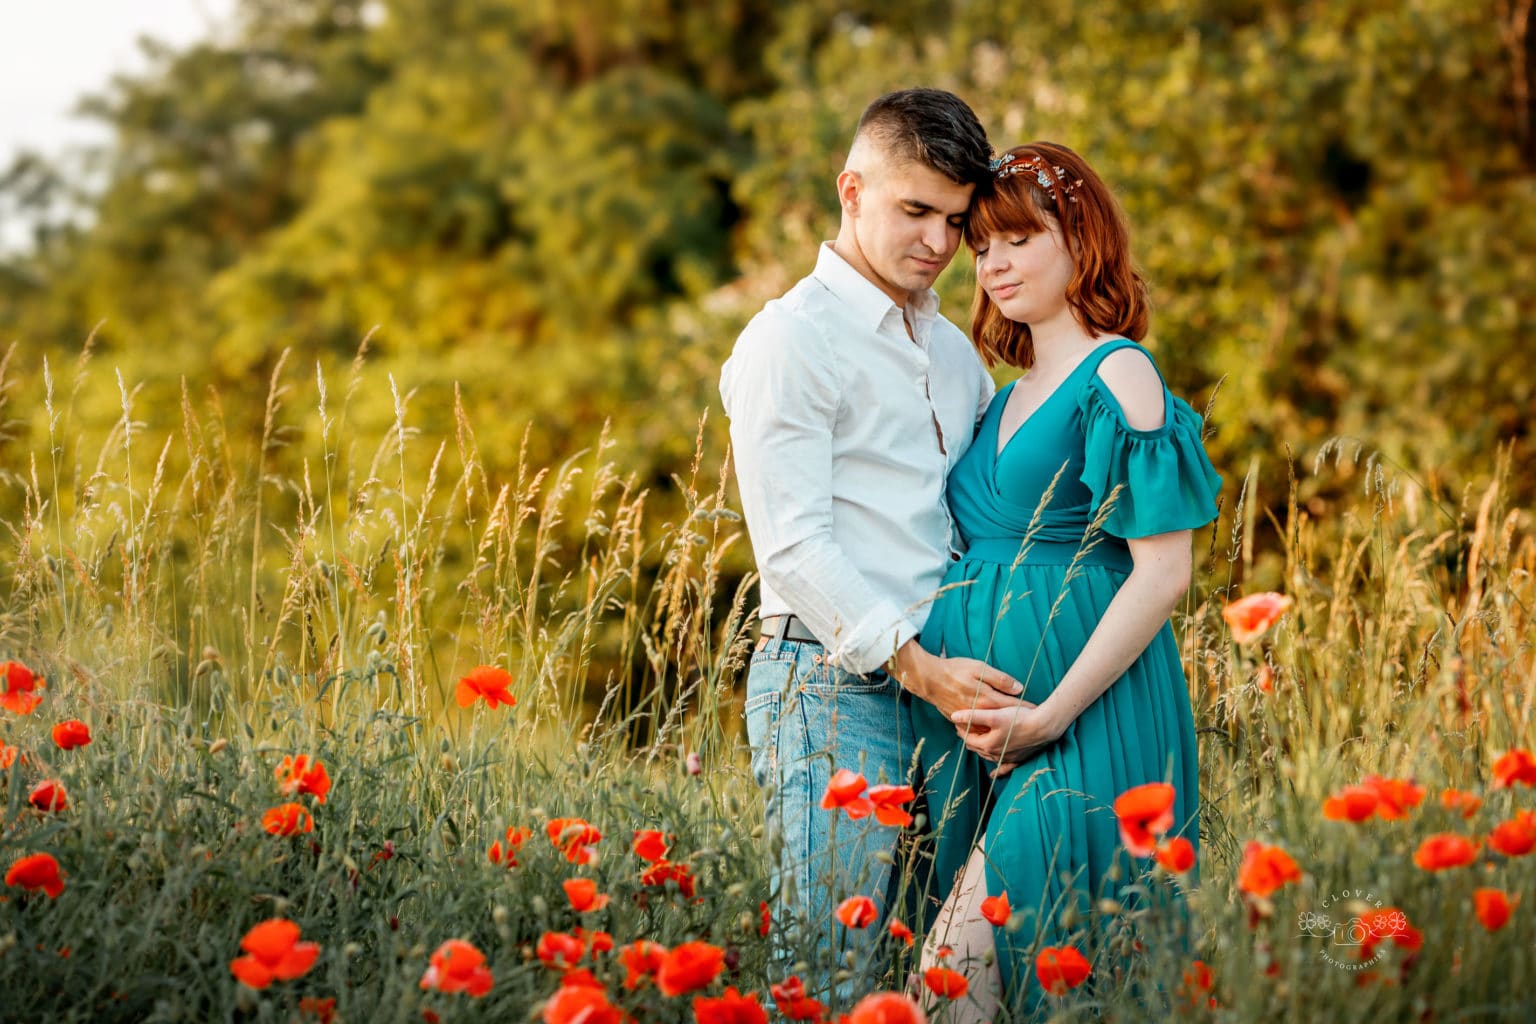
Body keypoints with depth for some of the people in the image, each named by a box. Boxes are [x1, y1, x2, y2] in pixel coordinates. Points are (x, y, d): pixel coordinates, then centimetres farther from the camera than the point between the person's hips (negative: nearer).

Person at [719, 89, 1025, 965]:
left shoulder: (956, 351, 21)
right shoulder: (791, 339, -4)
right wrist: (918, 665, -18)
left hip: (942, 681, 7)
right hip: (836, 687, -7)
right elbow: (793, 545, -11)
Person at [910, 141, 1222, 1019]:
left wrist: (1051, 714, -19)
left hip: (1086, 725, -8)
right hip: (981, 729, 8)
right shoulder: (1010, 399, 18)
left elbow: (1163, 573, -14)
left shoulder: (1117, 377, -8)